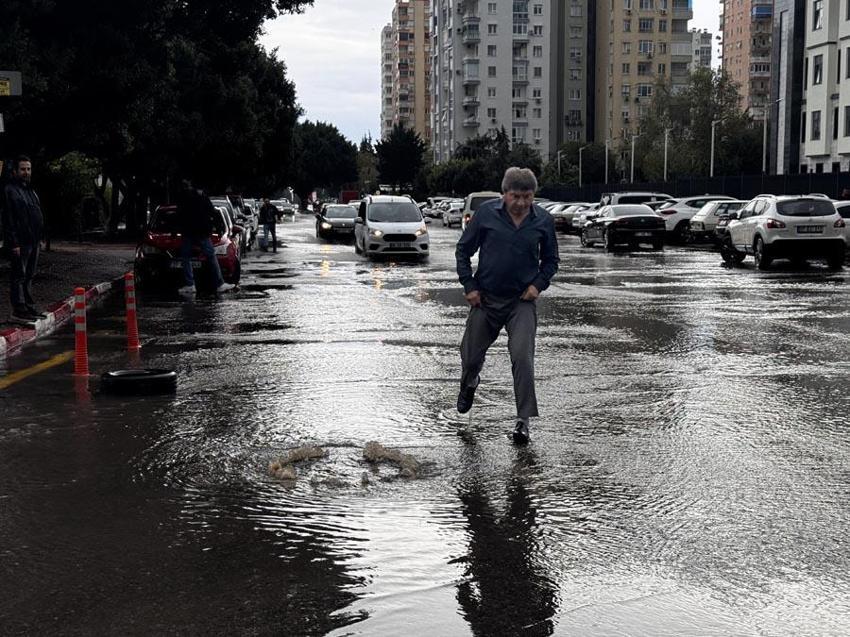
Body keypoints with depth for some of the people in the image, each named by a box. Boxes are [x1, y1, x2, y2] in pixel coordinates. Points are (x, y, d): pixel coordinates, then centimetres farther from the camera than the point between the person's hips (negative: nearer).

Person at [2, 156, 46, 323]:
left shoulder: (30, 190, 19)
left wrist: (39, 238, 18)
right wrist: (14, 243, -20)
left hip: (33, 241, 9)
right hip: (20, 243, -9)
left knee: (29, 275, 14)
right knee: (19, 276, -7)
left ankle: (29, 307, 21)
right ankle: (18, 310, -6)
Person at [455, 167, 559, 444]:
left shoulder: (544, 221, -2)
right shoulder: (486, 213, -7)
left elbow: (551, 260, 11)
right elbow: (463, 250, 2)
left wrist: (539, 284, -6)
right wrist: (469, 286, -4)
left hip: (522, 301, -1)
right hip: (486, 298, 1)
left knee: (522, 358, -15)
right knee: (470, 355, 13)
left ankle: (523, 420, -6)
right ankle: (469, 383, 50)